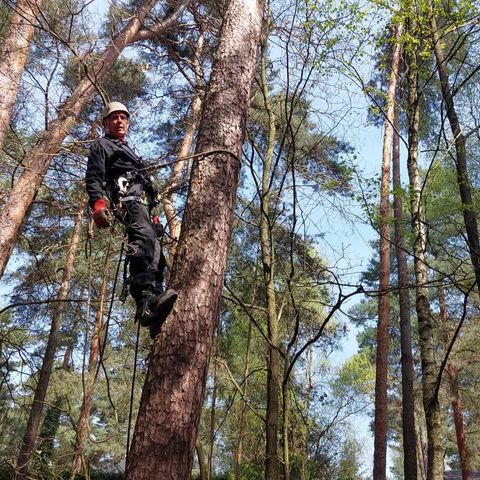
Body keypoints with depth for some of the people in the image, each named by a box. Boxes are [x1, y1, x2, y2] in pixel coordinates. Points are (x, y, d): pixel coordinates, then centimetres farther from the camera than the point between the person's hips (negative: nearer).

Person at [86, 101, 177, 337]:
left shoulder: (129, 151, 41)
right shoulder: (102, 146, 15)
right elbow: (93, 178, -1)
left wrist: (152, 214, 27)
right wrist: (98, 204, -20)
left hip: (141, 201, 9)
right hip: (125, 196, -9)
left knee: (155, 255, -4)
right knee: (144, 238, -34)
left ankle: (156, 314, -11)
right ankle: (146, 302, -53)